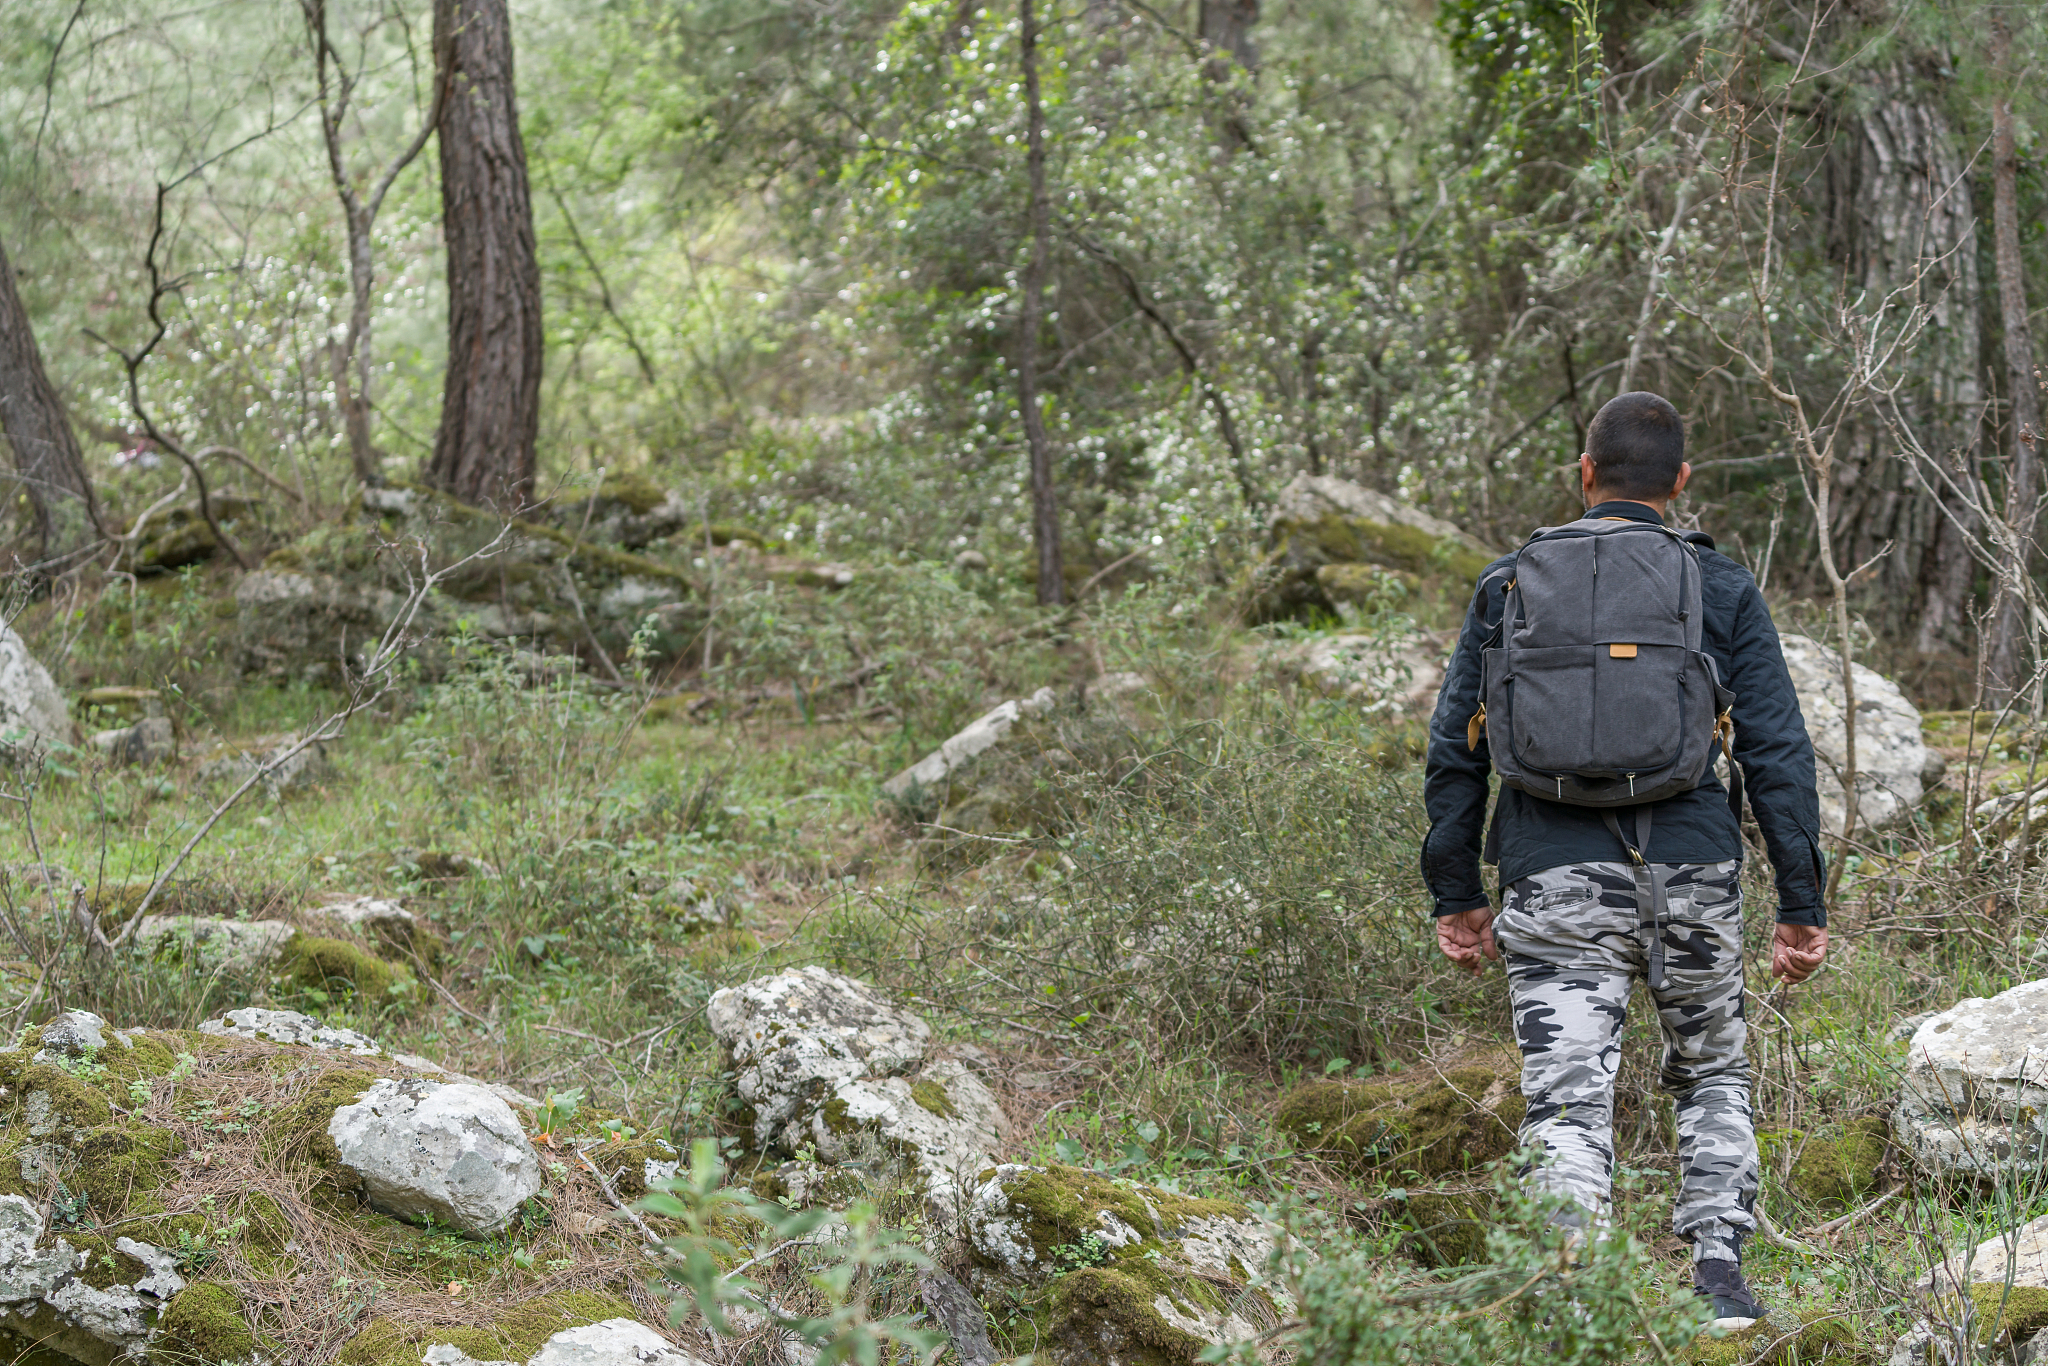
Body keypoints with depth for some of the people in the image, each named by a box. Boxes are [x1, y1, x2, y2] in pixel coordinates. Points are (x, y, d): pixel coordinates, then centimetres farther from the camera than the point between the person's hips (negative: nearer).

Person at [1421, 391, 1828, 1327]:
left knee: (1568, 1103, -2)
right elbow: (1778, 754, 0)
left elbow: (1454, 749, 6)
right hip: (1692, 882, 1)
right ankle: (1717, 1266, 10)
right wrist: (1803, 906, 3)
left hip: (1557, 887, -1)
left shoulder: (1508, 584, 7)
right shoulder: (1724, 591, 5)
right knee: (1713, 1076, 21)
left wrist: (1456, 894, 13)